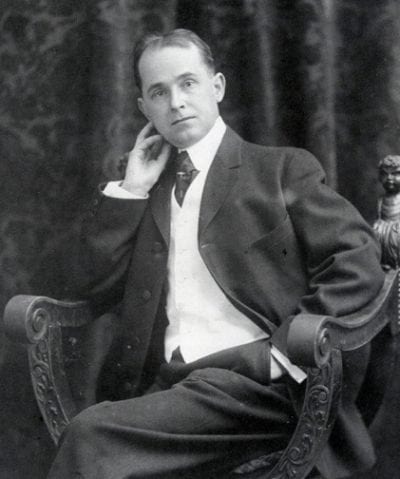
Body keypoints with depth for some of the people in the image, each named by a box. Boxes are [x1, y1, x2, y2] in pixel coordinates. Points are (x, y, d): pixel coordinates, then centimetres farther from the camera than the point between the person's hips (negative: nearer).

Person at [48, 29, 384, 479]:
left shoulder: (283, 169, 9)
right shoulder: (145, 190, 22)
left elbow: (358, 263, -1)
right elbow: (94, 286, 15)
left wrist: (288, 350, -12)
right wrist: (131, 188, 9)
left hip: (257, 380, -4)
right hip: (167, 386, 4)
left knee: (93, 433, -28)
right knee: (92, 436, -29)